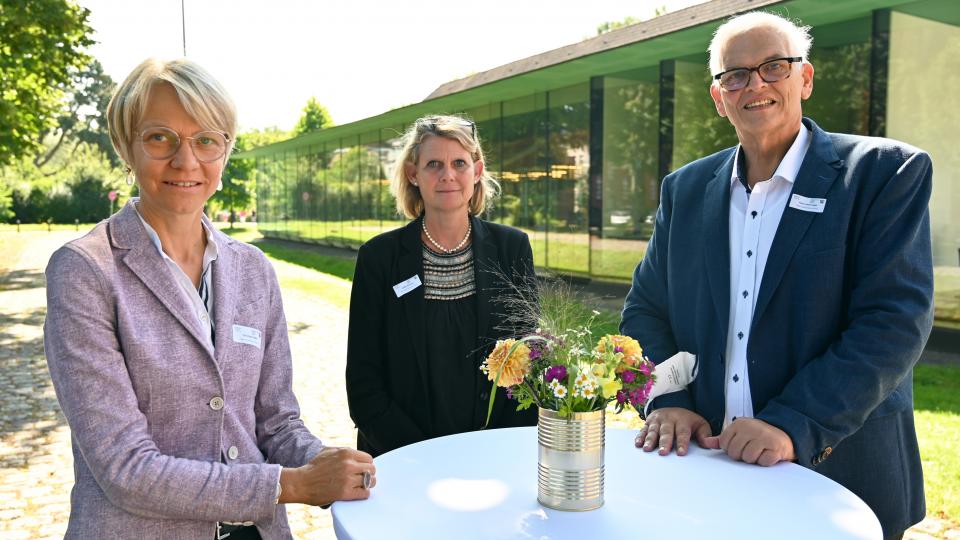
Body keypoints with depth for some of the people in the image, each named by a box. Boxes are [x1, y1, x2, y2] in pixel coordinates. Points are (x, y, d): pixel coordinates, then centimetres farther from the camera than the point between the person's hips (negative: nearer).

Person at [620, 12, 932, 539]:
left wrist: (793, 426, -23)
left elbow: (896, 321, -15)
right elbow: (646, 310, 6)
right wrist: (669, 402, -10)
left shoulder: (885, 172, -6)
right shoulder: (685, 189, 5)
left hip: (840, 477, -3)